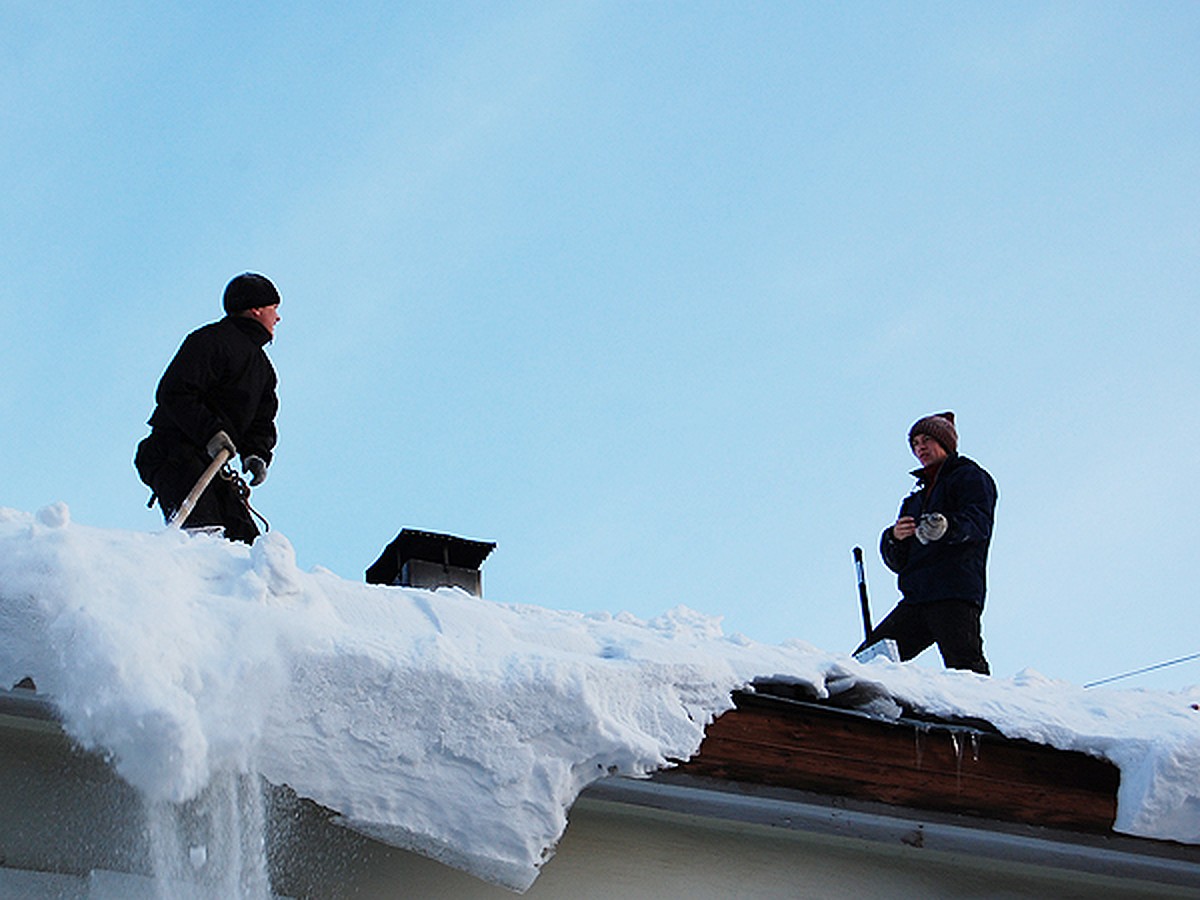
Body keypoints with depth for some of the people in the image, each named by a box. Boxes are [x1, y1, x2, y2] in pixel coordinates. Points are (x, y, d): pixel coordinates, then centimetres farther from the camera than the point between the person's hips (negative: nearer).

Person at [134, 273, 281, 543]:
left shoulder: (262, 366, 25)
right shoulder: (212, 341, -5)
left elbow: (261, 422, 22)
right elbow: (174, 394, -15)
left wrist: (256, 455, 0)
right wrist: (210, 432, -26)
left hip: (214, 465, 9)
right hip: (174, 456, -9)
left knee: (244, 539, -5)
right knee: (202, 532, -30)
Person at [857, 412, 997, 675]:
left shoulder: (970, 477, 10)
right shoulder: (917, 498, 30)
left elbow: (978, 522, -11)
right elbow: (896, 561, 20)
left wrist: (947, 527, -33)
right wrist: (894, 537, -4)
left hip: (955, 596, -8)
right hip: (916, 600, 8)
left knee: (965, 669, -22)